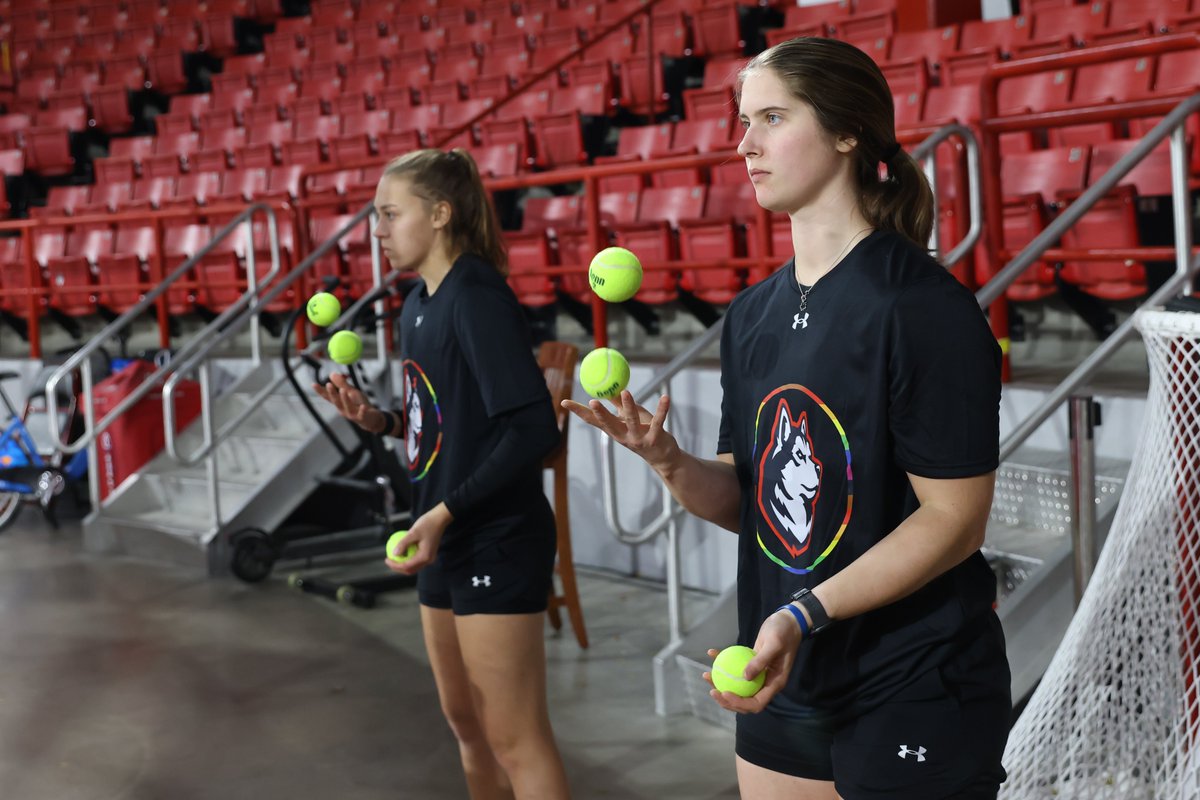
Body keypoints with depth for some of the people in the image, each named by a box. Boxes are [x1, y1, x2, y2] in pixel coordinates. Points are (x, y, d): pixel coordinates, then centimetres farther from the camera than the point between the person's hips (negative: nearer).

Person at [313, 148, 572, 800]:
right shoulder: (417, 306, 9)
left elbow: (533, 429, -24)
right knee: (465, 722, 20)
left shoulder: (477, 298, -17)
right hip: (446, 548, 9)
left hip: (497, 546, -9)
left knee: (515, 737, -1)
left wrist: (444, 512, -25)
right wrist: (377, 420, 1)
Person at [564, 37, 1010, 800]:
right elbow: (745, 500, 9)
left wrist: (806, 613, -24)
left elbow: (954, 518, -17)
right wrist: (668, 459, -11)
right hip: (784, 687, 7)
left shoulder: (925, 306, -15)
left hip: (914, 702, -6)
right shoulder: (753, 314, 6)